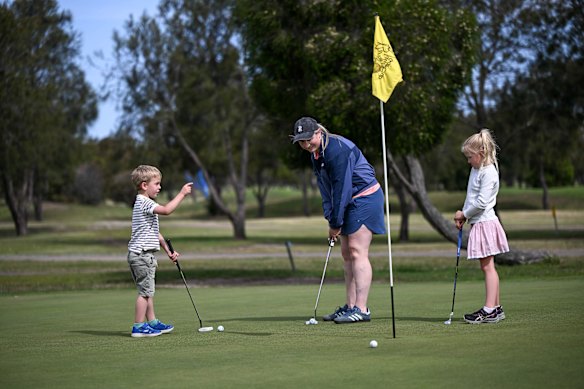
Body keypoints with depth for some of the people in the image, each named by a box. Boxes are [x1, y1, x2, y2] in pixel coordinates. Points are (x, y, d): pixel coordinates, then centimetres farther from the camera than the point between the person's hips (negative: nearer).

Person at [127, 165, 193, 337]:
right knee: (145, 291, -7)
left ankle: (152, 322, 23)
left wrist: (168, 251, 19)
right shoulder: (144, 202, -15)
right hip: (141, 254, -11)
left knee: (148, 290, 15)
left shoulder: (145, 203, 19)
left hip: (144, 254, 11)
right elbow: (166, 210, -31)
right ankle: (138, 327, -3)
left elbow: (155, 232, 22)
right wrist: (181, 194, -23)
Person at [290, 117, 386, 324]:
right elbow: (326, 189, 8)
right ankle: (350, 306, 14)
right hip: (350, 202, 10)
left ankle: (361, 309, -16)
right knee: (346, 253, 9)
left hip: (365, 197, -10)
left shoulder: (338, 150, -23)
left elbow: (341, 189, -23)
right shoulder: (315, 154, 7)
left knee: (357, 252, -14)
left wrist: (336, 223, -19)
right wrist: (330, 218, -3)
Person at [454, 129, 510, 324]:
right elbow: (472, 198, 20)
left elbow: (481, 202, -21)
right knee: (488, 267, 11)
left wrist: (464, 214, -8)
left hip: (485, 222, -10)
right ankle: (496, 307, 16)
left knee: (487, 266, -10)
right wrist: (463, 215, 6)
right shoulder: (476, 170, 15)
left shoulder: (488, 173, -16)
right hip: (478, 222, 10)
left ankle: (489, 310, -12)